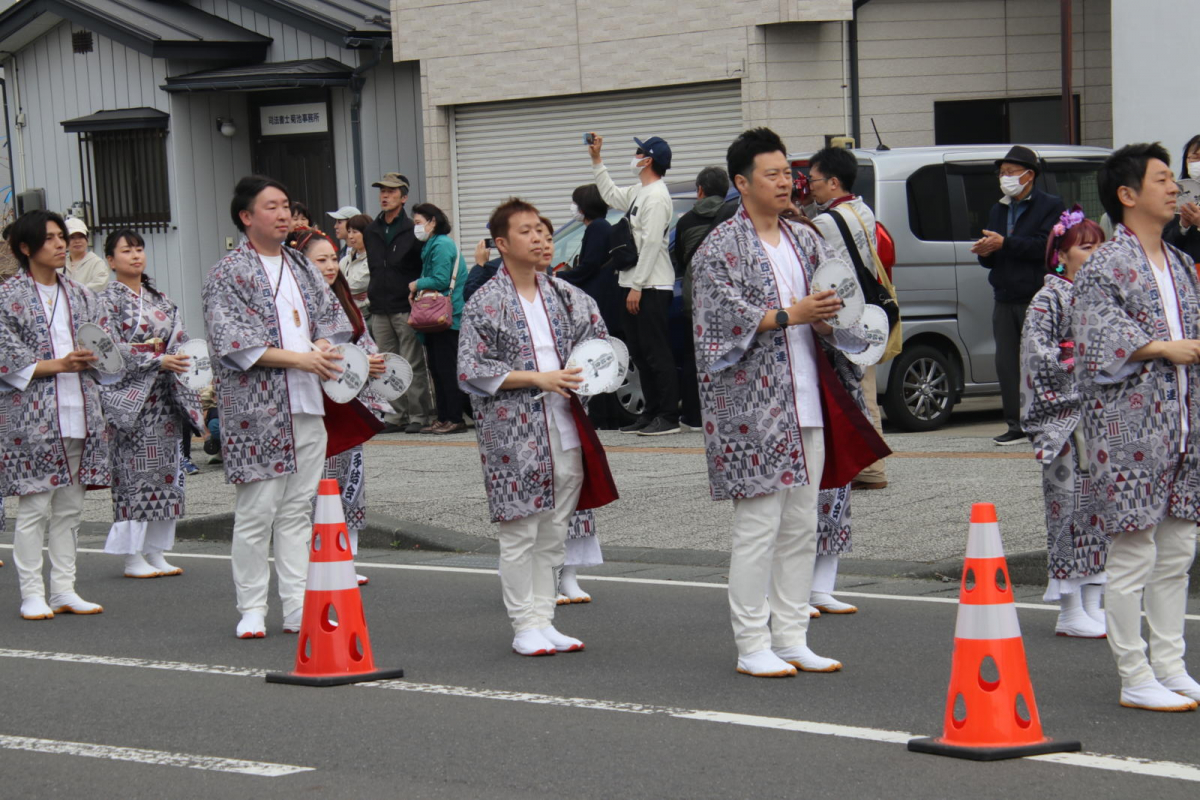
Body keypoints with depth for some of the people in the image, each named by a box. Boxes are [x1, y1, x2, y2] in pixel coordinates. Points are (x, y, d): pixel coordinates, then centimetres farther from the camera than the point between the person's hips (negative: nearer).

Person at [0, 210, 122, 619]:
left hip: (79, 412, 6)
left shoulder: (79, 295, 15)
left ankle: (64, 591, 13)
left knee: (70, 506, 7)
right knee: (35, 505, -6)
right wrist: (57, 365, -16)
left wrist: (92, 358, -7)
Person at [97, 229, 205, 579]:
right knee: (135, 473, -7)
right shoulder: (108, 300, -2)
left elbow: (179, 340, 14)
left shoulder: (160, 299, 16)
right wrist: (158, 360, -18)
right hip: (129, 395, -6)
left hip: (165, 395, 6)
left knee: (166, 470, 4)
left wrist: (182, 359, -8)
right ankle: (133, 558, -3)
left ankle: (156, 552, 9)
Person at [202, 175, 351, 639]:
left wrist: (323, 348, -4)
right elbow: (233, 340, -14)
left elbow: (331, 316, 19)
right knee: (257, 512, -4)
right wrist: (299, 359, -18)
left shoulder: (301, 268, 17)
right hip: (256, 409, -6)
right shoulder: (228, 274, -5)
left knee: (298, 510, 8)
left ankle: (297, 607, 12)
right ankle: (252, 609, 5)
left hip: (307, 407, 6)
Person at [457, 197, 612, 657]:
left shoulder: (564, 296, 10)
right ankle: (524, 627, 6)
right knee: (519, 530, -2)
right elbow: (472, 371, -10)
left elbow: (594, 340, 22)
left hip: (563, 426, 5)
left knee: (554, 529, 9)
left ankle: (544, 621, 16)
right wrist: (537, 379, -15)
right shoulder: (485, 304, -5)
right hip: (514, 429, -5)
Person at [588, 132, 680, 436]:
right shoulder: (639, 192, 15)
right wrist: (596, 161, 30)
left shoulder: (656, 196, -16)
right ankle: (651, 412, 20)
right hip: (635, 285, 11)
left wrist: (637, 286, -21)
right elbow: (612, 195, 35)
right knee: (640, 353, 14)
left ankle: (669, 417, -6)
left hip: (652, 288, -11)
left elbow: (651, 244, -21)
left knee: (657, 353, -8)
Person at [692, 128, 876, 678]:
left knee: (801, 527, 9)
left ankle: (792, 639, 16)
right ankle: (752, 647, 0)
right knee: (757, 527, -6)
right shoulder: (721, 248, -5)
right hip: (751, 406, -7)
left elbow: (837, 286, 15)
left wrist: (827, 316, -7)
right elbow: (726, 313, -15)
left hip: (804, 404, 7)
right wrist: (792, 315, -22)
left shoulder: (804, 240, 14)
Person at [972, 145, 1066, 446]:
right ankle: (1018, 426, 7)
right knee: (1007, 364, 3)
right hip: (1005, 301, 7)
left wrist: (1005, 244, -19)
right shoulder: (998, 211, 22)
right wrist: (985, 253, -3)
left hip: (1038, 300, -7)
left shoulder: (1051, 206, 0)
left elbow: (1044, 246, -15)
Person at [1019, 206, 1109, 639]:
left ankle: (1092, 605, 12)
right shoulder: (1048, 299, -4)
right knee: (1069, 502, -5)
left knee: (1099, 503, 6)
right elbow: (1040, 352, -12)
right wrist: (1082, 361, -14)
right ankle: (1070, 611, 0)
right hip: (1064, 414, -7)